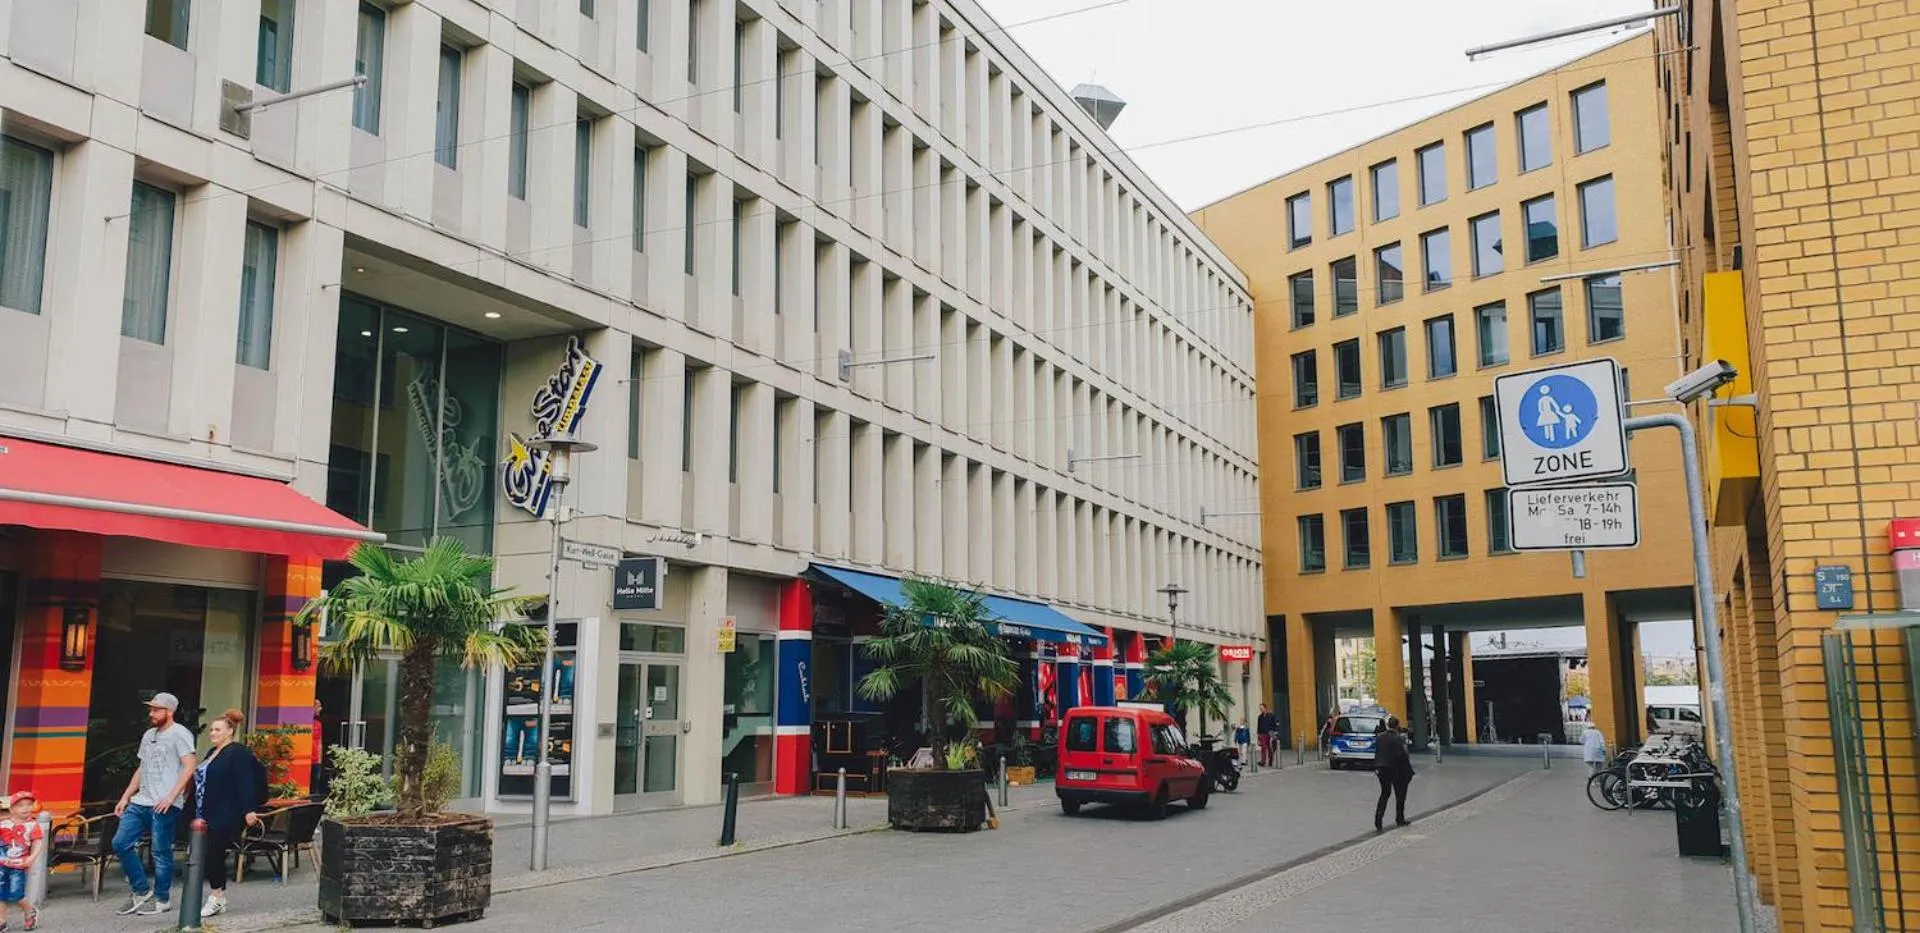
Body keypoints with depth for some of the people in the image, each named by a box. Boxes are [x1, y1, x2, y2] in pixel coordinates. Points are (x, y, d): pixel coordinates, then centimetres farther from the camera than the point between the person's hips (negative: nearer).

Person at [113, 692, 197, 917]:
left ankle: (162, 899, 9)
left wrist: (171, 796, -22)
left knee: (161, 852, -2)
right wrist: (125, 797, 18)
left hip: (164, 805, -9)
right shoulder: (148, 735, 19)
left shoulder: (179, 734, -7)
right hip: (140, 802, 9)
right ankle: (141, 891, 16)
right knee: (121, 843, 4)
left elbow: (189, 767, -15)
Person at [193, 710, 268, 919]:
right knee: (212, 856, 9)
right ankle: (218, 899, 16)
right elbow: (204, 782, 22)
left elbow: (245, 783, -18)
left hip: (225, 816, -9)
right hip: (209, 815, 9)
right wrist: (198, 813, 21)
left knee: (213, 854, -9)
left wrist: (248, 810, -25)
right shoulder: (212, 753, 18)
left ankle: (217, 898, 1)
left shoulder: (238, 753, -11)